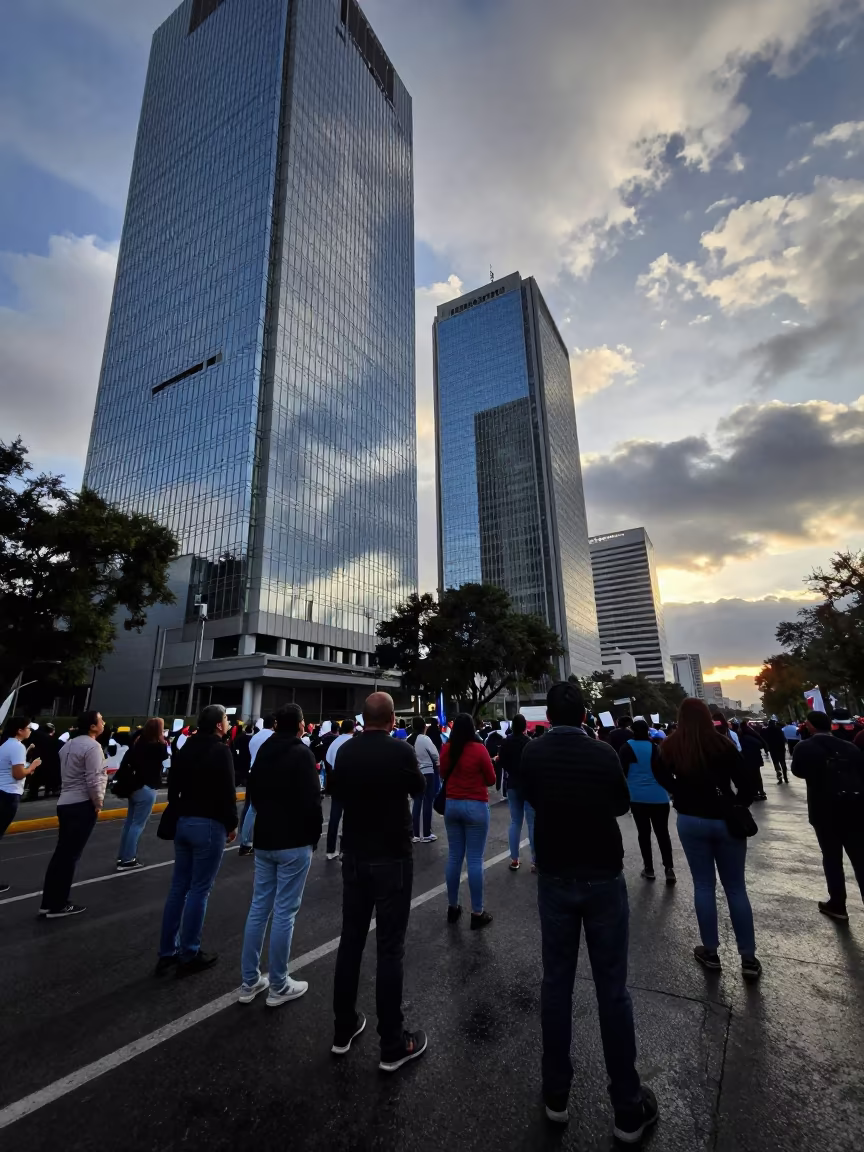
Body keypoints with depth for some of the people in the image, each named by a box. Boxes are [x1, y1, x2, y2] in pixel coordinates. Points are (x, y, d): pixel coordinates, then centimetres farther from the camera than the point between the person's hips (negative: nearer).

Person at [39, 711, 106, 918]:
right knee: (70, 856, -1)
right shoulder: (92, 746, -17)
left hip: (65, 803, 9)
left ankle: (49, 903, 21)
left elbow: (69, 775, 18)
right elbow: (93, 780, -22)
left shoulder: (68, 745, 14)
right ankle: (58, 905, 7)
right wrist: (98, 803, -7)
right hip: (82, 805, -9)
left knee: (61, 853, 15)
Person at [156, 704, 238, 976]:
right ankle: (189, 956, 12)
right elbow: (227, 792, -18)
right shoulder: (221, 751, -15)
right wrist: (232, 824, -5)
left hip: (183, 822, 8)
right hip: (209, 824, -8)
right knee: (199, 890, 2)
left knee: (178, 887, 14)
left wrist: (179, 813, 21)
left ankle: (167, 953, 23)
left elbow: (173, 787, 14)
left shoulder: (185, 748, 10)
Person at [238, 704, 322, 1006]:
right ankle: (278, 987, 14)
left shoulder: (262, 751, 6)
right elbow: (312, 801, -18)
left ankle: (250, 982, 24)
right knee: (284, 913, 3)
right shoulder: (302, 754, -16)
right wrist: (314, 836, -4)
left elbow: (253, 792, 17)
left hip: (264, 839, 7)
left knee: (258, 908, 14)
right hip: (294, 842, -7)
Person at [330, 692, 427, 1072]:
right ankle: (392, 1045, 17)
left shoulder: (345, 751, -6)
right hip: (392, 857, -4)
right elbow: (418, 788, 0)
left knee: (350, 940, 17)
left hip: (354, 855, 5)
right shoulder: (401, 751, -19)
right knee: (389, 947, 5)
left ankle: (343, 1030, 31)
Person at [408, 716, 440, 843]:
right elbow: (436, 756, -11)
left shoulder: (408, 739, 0)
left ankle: (415, 834, 17)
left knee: (417, 803, 12)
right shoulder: (425, 739, -17)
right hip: (427, 773, -6)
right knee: (427, 803, 4)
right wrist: (437, 764, 9)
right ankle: (426, 835, 12)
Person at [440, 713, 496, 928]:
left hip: (452, 805, 4)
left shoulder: (446, 749, -2)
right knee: (475, 860, 3)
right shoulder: (479, 749, -14)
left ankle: (452, 907, 24)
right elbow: (491, 780, -3)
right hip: (476, 807, -4)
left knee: (454, 857, 13)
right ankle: (477, 913, 11)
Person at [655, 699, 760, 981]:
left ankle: (710, 952, 21)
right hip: (725, 820, 0)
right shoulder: (722, 743, -12)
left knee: (703, 886, 13)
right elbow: (746, 784, -10)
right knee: (736, 889, 12)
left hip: (691, 820, 0)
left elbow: (661, 775, 7)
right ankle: (748, 958, 17)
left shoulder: (672, 746, -7)